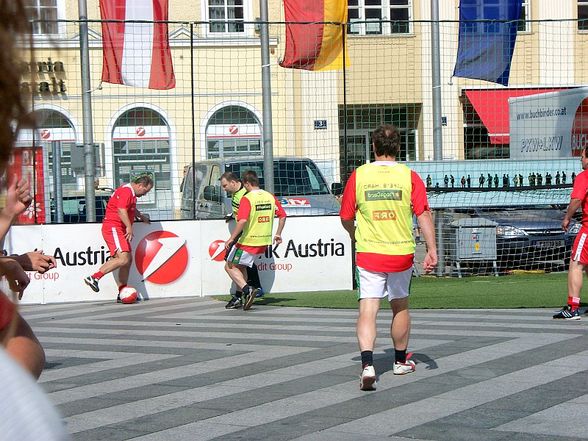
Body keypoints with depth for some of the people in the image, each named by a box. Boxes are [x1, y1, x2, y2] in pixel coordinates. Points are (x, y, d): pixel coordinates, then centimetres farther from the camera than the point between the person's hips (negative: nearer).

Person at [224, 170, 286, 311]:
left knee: (230, 266, 6)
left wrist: (231, 239, -20)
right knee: (241, 266, 23)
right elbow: (282, 216, 12)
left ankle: (247, 290, -14)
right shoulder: (270, 197, 6)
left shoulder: (247, 199, -15)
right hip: (264, 242, 7)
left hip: (248, 241, -7)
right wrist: (278, 234, 22)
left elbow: (242, 221, -26)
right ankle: (239, 296, 22)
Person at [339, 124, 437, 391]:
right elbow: (424, 214, -11)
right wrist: (432, 250, -10)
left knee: (367, 310, -6)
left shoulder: (358, 175, -2)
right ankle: (400, 361, 35)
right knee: (400, 307, 20)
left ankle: (367, 364, -26)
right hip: (401, 254, 1)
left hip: (368, 254, -1)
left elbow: (346, 218, 5)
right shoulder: (409, 176, -4)